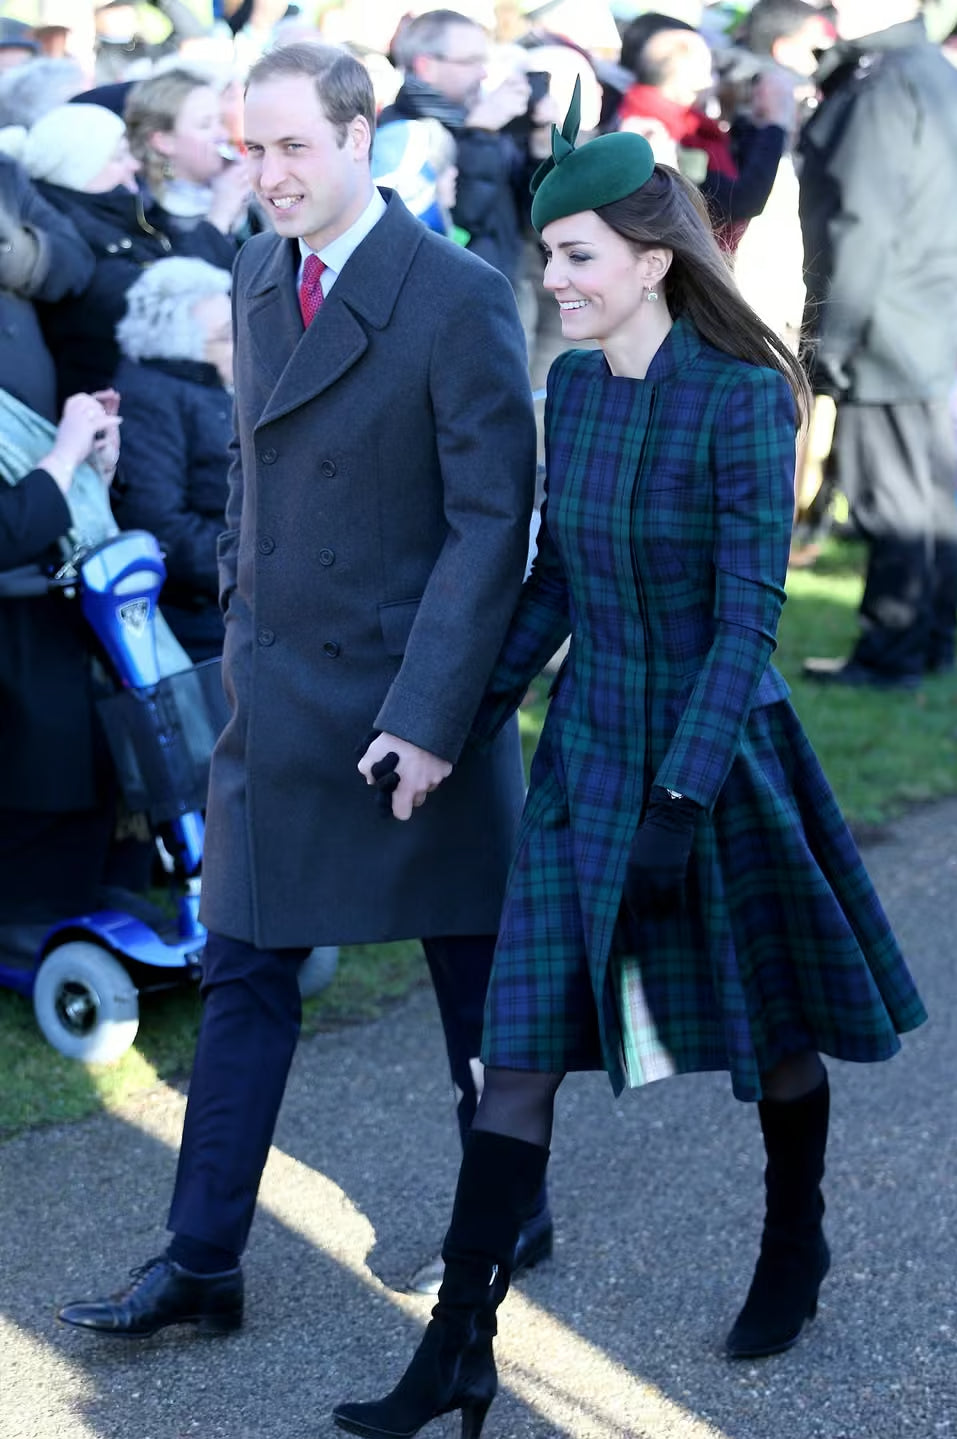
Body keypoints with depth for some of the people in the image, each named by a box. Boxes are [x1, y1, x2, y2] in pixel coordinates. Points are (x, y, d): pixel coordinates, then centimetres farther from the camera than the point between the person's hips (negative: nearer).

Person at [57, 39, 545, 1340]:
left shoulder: (458, 297, -16)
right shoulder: (258, 279, 6)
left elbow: (494, 520, -17)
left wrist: (430, 712, -21)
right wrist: (241, 610, 10)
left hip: (410, 700, -6)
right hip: (275, 699, 6)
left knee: (475, 974, 12)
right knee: (243, 978, 8)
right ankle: (202, 1262, 16)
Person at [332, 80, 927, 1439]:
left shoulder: (742, 399, -18)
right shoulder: (572, 385, 1)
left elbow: (750, 616, -20)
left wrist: (683, 802, -24)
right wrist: (472, 720, 10)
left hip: (720, 750, -5)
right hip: (590, 749, 5)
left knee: (770, 1032, 16)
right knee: (520, 1049, -1)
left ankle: (797, 1243, 43)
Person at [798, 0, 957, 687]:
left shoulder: (882, 89, -18)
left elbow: (863, 223, -21)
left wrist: (834, 332, -17)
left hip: (891, 337, -10)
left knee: (892, 496, -3)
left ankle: (891, 653, 3)